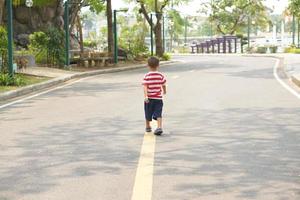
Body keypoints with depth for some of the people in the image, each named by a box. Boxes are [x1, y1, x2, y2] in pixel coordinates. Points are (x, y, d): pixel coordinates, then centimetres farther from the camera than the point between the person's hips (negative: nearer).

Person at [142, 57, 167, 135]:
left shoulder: (146, 76, -8)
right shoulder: (161, 75, -2)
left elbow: (145, 87, -18)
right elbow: (163, 85, 6)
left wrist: (145, 96, -25)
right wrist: (164, 91, 27)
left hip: (149, 98, -1)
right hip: (158, 98, 1)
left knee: (148, 113, 16)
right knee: (158, 114, 0)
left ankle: (148, 127, 32)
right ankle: (159, 127, -17)